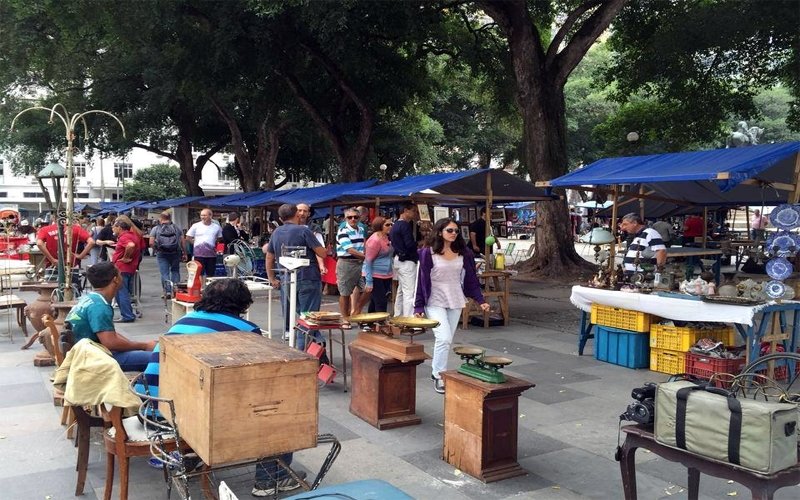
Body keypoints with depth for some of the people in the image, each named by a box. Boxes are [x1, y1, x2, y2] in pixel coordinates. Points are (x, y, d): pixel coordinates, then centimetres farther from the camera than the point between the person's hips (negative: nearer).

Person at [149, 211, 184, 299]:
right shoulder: (177, 228, 5)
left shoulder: (155, 229, 1)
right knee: (175, 271, 13)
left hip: (162, 254, -1)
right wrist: (184, 254, 7)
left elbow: (151, 243, -5)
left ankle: (167, 292, -4)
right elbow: (182, 242, 0)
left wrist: (156, 249, 12)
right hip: (175, 253, 2)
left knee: (164, 273, 2)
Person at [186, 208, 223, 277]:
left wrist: (215, 245, 6)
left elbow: (220, 238, 17)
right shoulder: (196, 226, 1)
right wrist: (196, 243, 3)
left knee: (211, 275, 8)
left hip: (211, 255, 2)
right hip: (199, 255, -2)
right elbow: (188, 237, 6)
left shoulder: (216, 227, 5)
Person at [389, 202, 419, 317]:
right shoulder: (405, 225, -15)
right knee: (409, 292, -10)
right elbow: (410, 245, -21)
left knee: (400, 291, 17)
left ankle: (397, 317, 23)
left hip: (398, 259, 10)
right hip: (407, 261, -10)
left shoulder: (395, 225, 15)